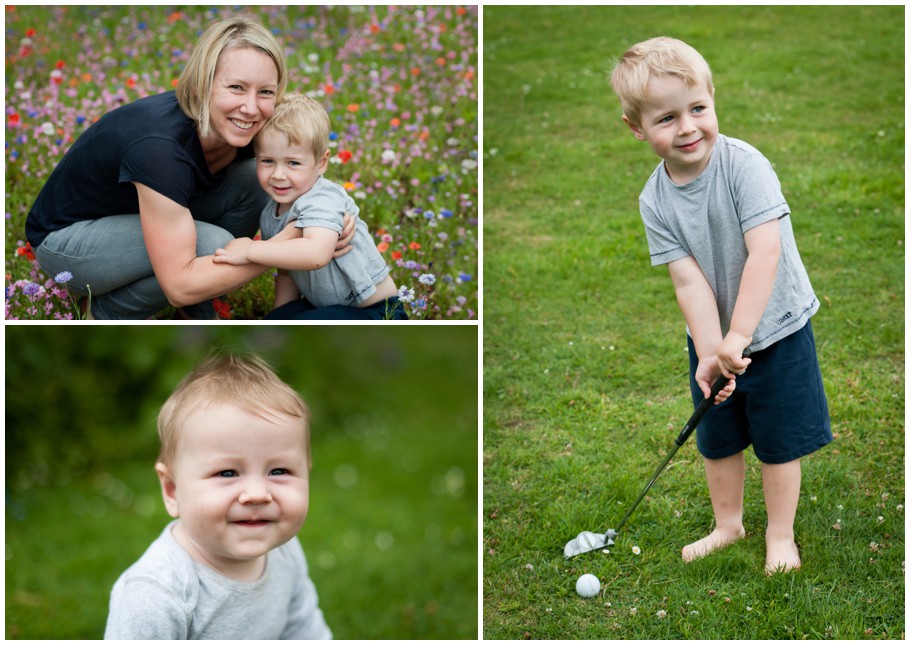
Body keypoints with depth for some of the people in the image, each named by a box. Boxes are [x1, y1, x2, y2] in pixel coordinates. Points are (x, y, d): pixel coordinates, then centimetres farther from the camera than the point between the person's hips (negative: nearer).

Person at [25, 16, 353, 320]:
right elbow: (180, 286, -36)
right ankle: (108, 313, -4)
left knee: (253, 179, -12)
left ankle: (196, 310, 3)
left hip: (130, 218, 7)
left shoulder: (239, 132, -16)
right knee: (215, 247, -29)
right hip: (64, 238, -7)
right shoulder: (159, 146, -37)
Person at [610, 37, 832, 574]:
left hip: (775, 328, -4)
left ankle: (781, 535, 27)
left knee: (778, 441, 6)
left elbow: (765, 252, -30)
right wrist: (709, 351, -25)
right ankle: (728, 524, 40)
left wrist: (738, 338, -32)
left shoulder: (744, 165, -24)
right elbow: (689, 280, -14)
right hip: (714, 338, 4)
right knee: (717, 439, 17)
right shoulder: (655, 201, -11)